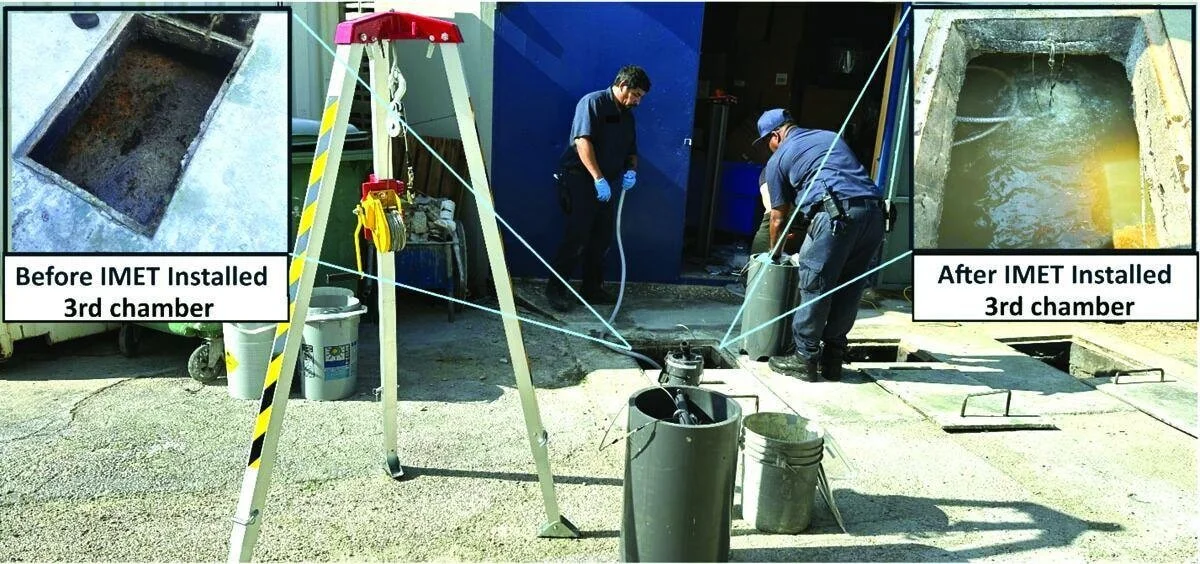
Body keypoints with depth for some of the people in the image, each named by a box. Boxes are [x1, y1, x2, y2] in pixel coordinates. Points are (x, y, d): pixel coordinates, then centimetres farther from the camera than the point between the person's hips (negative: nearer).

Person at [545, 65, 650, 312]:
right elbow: (582, 141, -20)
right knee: (577, 237, -13)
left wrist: (631, 170, -1)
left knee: (602, 240, 9)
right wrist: (598, 178, -27)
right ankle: (555, 288, -3)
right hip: (580, 180, -8)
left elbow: (631, 151, 22)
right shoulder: (593, 102, -8)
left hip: (607, 185, 8)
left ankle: (592, 289, 19)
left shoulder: (627, 115, 16)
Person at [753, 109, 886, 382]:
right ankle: (832, 358, 19)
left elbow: (778, 217, 20)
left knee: (814, 285, 2)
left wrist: (774, 254, 36)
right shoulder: (831, 136, 31)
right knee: (849, 289, 11)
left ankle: (804, 359, 6)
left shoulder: (779, 158, 15)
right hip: (874, 211, 6)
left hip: (836, 213, -6)